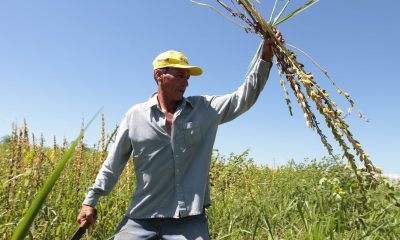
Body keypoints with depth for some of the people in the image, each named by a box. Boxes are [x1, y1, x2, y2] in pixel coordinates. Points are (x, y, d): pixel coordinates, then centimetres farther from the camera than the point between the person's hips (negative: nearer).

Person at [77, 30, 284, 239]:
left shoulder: (205, 109, 3)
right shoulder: (136, 115, 2)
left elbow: (244, 98, -1)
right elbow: (114, 162, 7)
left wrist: (265, 58, -10)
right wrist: (91, 200, 8)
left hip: (190, 217, 0)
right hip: (142, 216, 0)